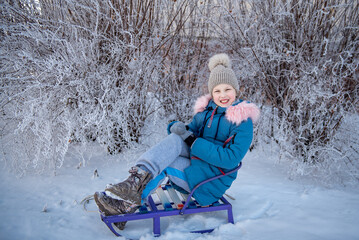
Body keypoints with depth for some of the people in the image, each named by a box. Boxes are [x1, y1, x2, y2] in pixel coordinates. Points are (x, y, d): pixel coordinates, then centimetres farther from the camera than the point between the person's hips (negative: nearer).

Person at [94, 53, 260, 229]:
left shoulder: (243, 120, -12)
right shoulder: (206, 109, 7)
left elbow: (231, 159, -21)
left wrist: (194, 142, -23)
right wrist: (181, 129, -17)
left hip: (214, 178, -5)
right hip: (195, 161, 5)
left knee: (160, 165, -24)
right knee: (176, 139, -24)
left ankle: (129, 203, -15)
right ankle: (138, 178, -30)